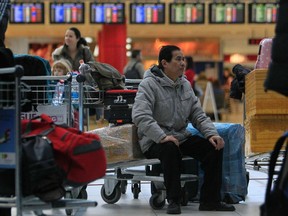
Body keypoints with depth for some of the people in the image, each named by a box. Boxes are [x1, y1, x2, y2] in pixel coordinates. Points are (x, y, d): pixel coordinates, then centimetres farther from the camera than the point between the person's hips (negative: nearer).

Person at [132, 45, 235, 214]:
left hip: (181, 137, 7)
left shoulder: (185, 85, 12)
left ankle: (210, 200, -7)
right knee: (171, 149, -39)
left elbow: (198, 115, 12)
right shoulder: (149, 84, -10)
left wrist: (212, 134, -7)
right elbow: (140, 116, -24)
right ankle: (173, 201, -25)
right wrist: (162, 137, -35)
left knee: (214, 147, -13)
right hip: (155, 141, -7)